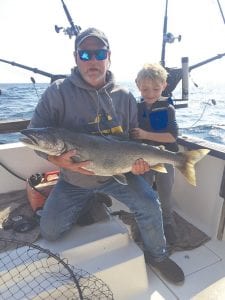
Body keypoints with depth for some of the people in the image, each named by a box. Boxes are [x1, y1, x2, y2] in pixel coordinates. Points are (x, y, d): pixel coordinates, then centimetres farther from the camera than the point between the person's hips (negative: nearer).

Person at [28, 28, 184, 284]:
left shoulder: (124, 97, -3)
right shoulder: (58, 92, -12)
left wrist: (137, 161, -14)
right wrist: (56, 158, -29)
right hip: (73, 180, 0)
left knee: (149, 204, -17)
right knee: (49, 231, -1)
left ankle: (156, 255, 14)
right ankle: (86, 205, 30)